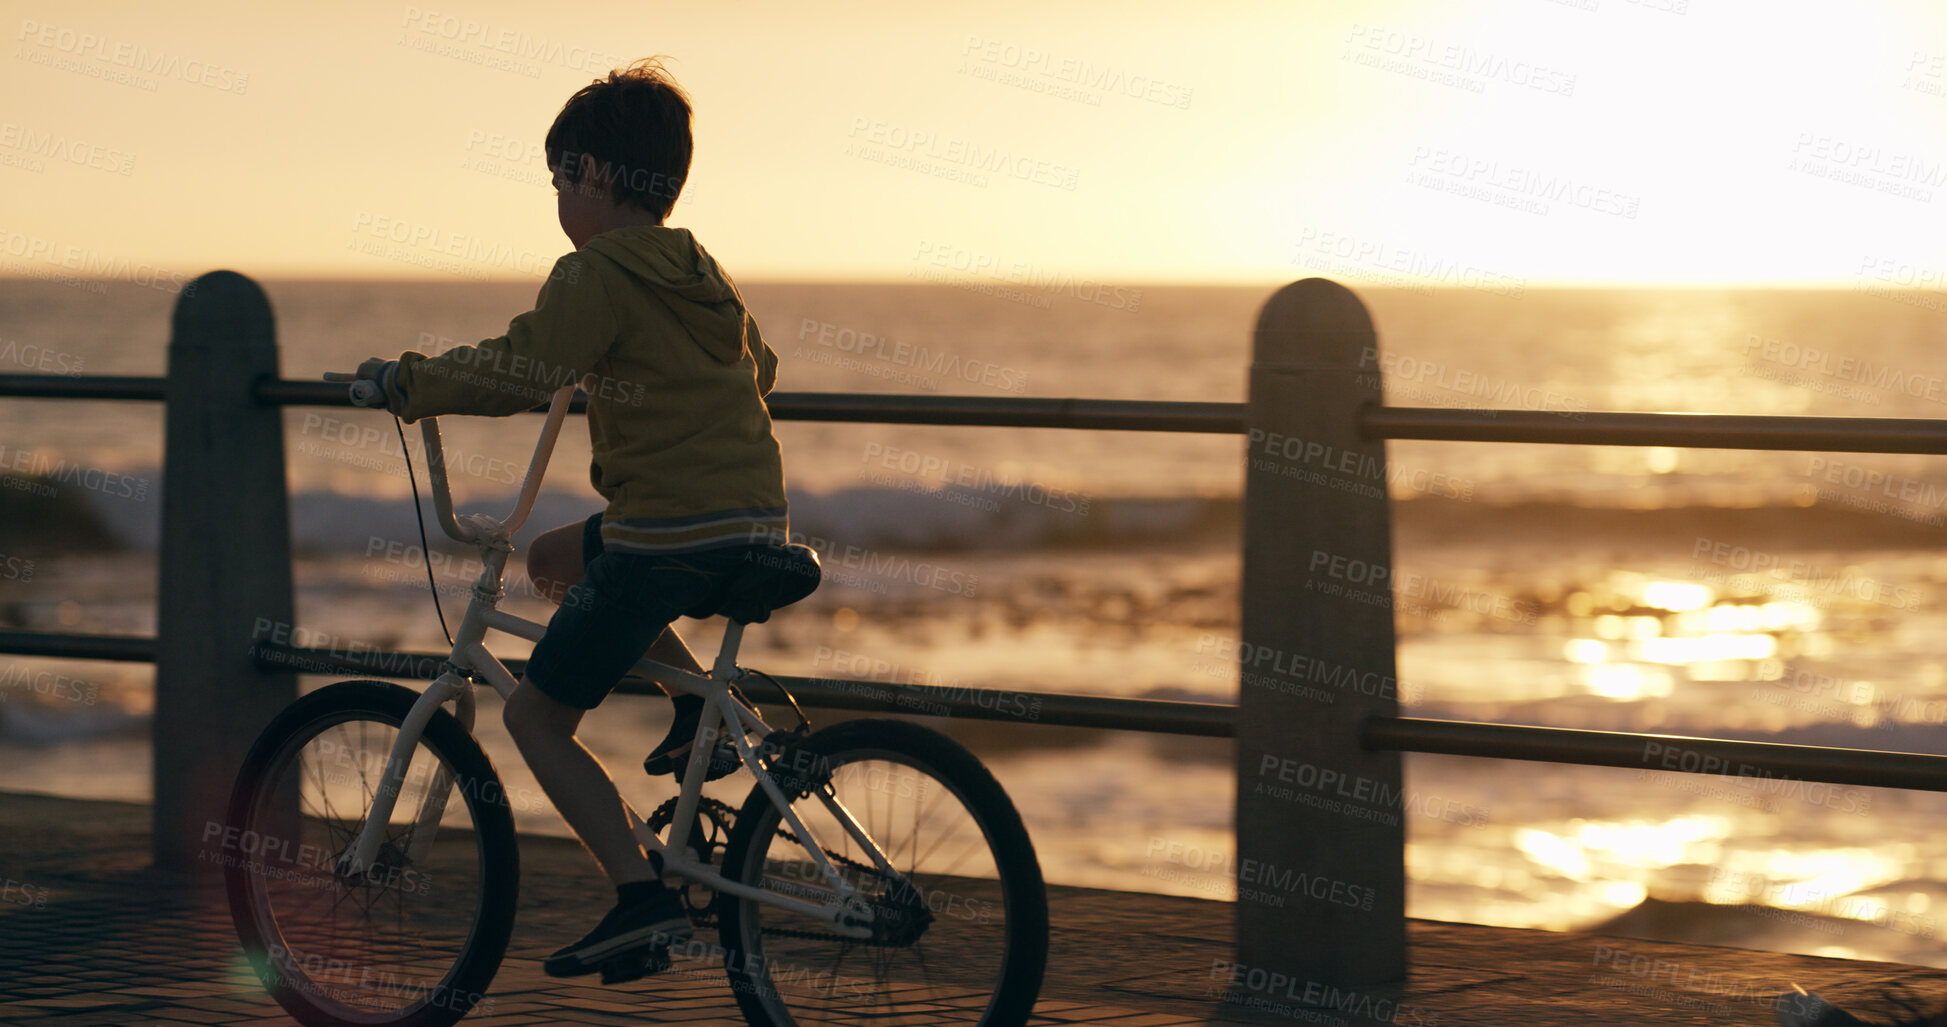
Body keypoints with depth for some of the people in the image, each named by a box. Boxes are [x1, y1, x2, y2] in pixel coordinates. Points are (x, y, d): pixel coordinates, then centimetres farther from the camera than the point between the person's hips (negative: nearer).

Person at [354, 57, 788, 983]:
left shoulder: (595, 276, -9)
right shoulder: (703, 274, 16)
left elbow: (514, 374, -16)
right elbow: (757, 369, 30)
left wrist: (404, 381, -1)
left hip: (670, 534, -8)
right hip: (755, 519, 8)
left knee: (535, 713, 3)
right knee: (552, 558, 30)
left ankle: (643, 900, -8)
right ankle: (697, 696, 16)